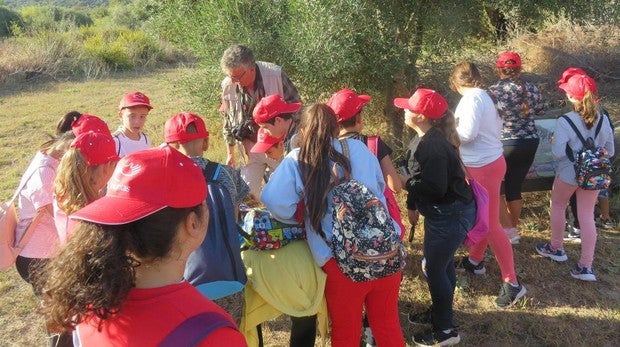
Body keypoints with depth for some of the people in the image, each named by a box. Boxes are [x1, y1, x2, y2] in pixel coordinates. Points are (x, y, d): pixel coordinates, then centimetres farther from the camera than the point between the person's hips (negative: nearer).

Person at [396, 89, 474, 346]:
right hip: (449, 212, 10)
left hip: (450, 215, -10)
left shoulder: (432, 146, -26)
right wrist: (410, 180, 5)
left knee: (434, 269, 2)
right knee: (442, 265, 22)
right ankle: (439, 313, 41)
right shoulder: (433, 139, 7)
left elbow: (435, 188, -29)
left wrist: (407, 183, -16)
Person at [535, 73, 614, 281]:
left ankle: (556, 248, 36)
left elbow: (558, 153, -19)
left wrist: (554, 139, 0)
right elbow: (610, 151, 5)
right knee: (587, 216, 8)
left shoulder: (564, 122, -19)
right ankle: (586, 266, 9)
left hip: (569, 174, -4)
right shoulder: (603, 119, -3)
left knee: (557, 206, 21)